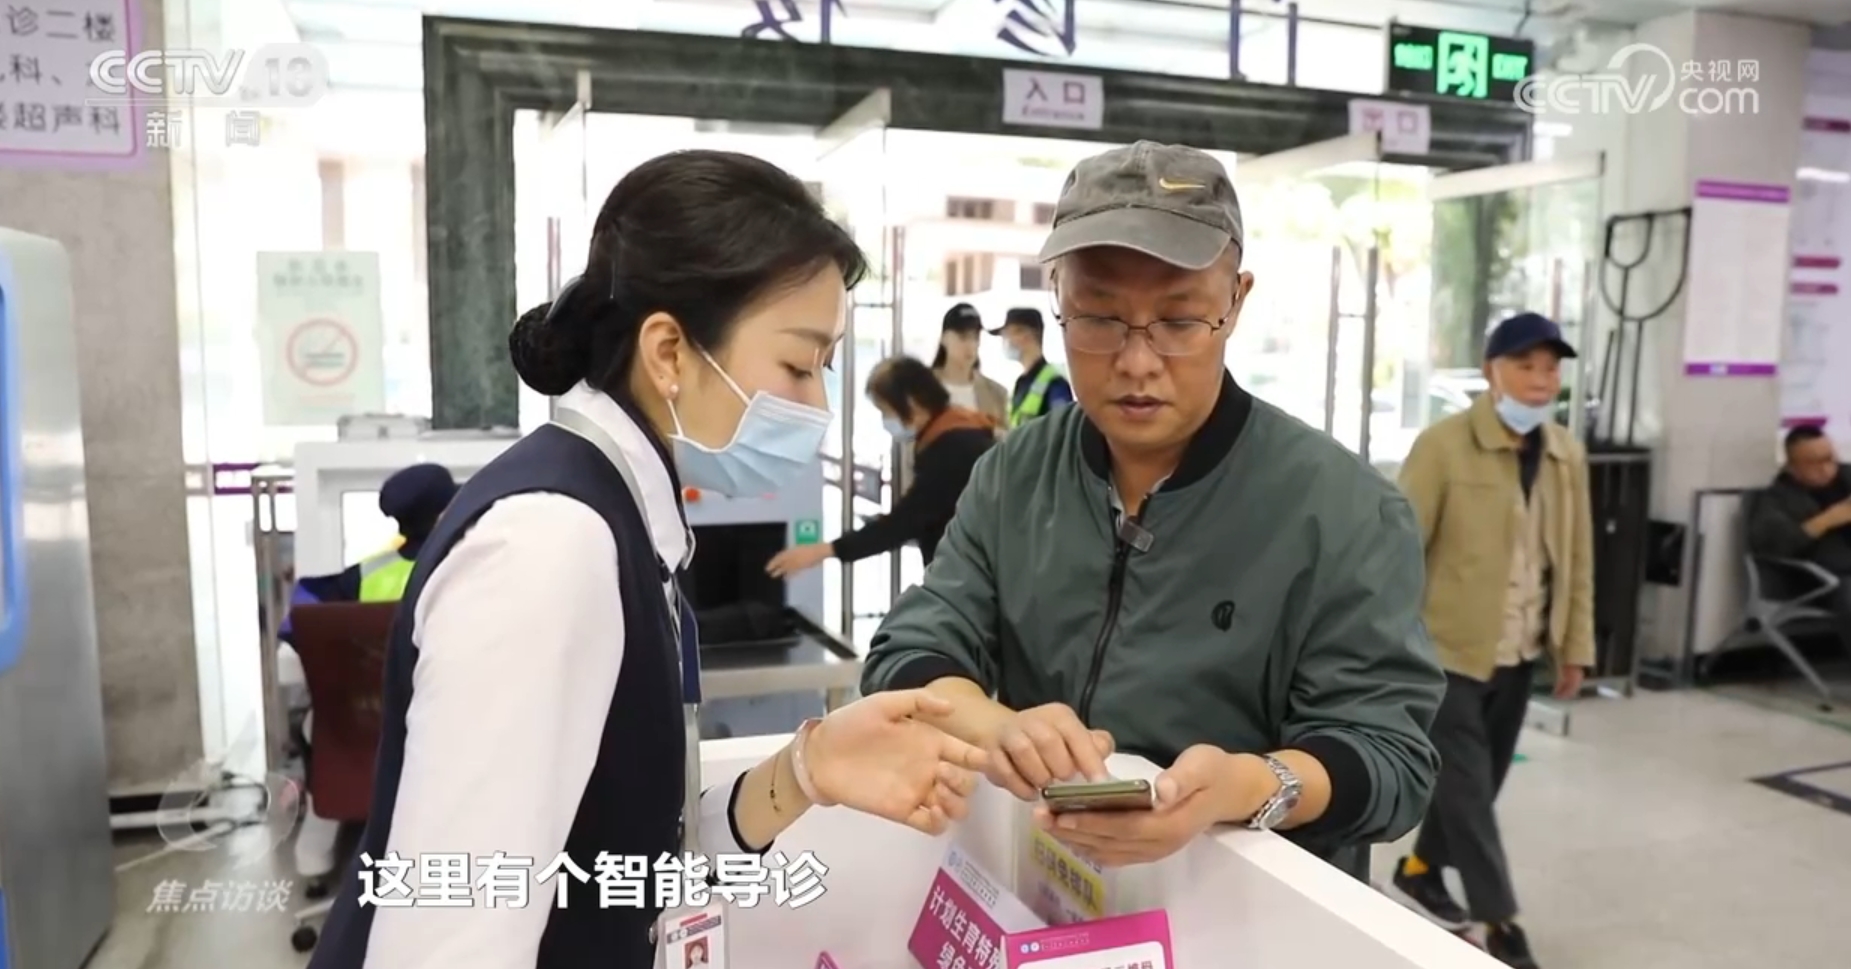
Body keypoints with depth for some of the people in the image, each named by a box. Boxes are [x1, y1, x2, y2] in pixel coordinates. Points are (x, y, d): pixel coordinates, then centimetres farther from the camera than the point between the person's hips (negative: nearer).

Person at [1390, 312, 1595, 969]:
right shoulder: (1444, 445, -14)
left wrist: (1575, 646, 11)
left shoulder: (1567, 455, 5)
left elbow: (1577, 557, 11)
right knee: (1466, 784, 0)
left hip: (1520, 653, 6)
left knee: (1483, 778, 16)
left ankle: (1419, 872, 36)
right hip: (1448, 648, -6)